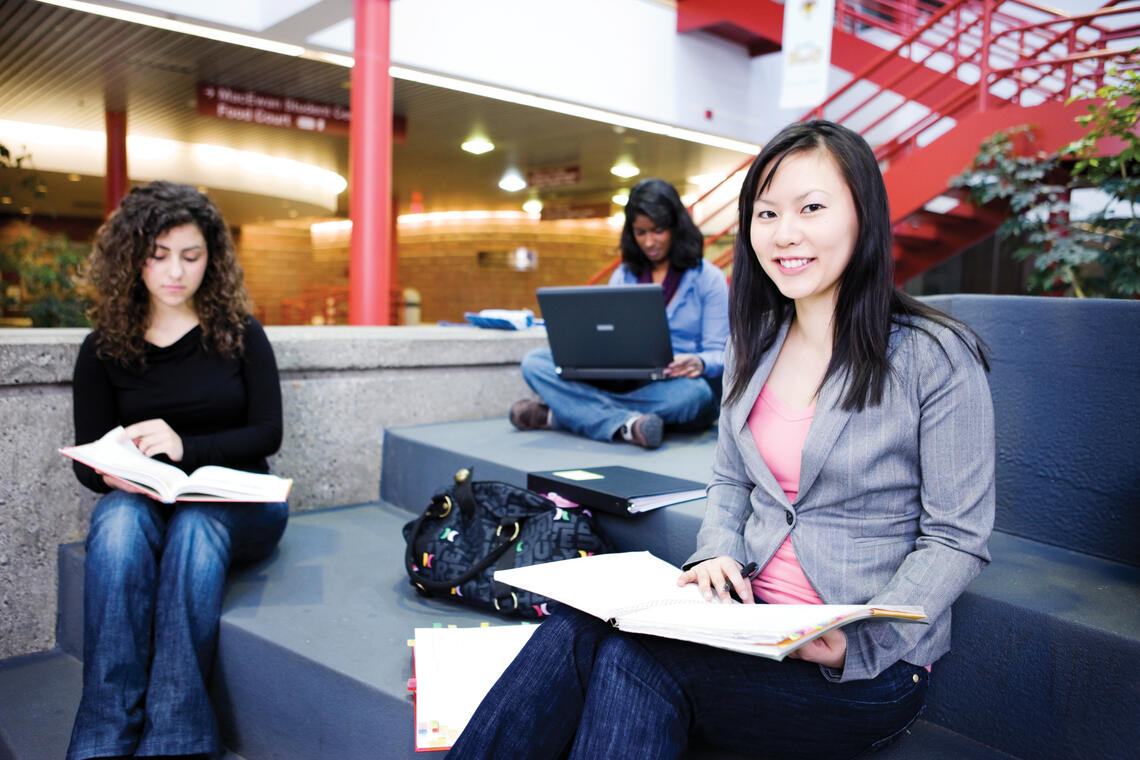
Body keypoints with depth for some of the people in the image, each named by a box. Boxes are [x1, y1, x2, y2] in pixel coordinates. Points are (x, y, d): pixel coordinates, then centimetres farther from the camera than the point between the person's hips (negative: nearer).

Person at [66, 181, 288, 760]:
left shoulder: (240, 335, 4)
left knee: (196, 524, -36)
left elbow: (267, 433, -2)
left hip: (238, 504, -1)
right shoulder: (103, 349, 7)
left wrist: (186, 447, -19)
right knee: (119, 517, -34)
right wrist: (112, 474, -19)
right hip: (146, 501, 1)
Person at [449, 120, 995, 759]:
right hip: (751, 615, 5)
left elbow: (958, 539, -8)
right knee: (580, 627, -25)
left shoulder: (937, 358, -10)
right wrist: (719, 553, -5)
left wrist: (861, 640, -21)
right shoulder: (754, 347, 8)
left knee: (629, 656, -29)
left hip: (873, 665, -4)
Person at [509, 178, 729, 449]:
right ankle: (624, 424, -35)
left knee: (693, 393, -42)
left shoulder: (708, 278, 3)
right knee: (534, 362, -14)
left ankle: (561, 412, -31)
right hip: (623, 383, 3)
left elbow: (720, 354, -3)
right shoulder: (622, 276, 16)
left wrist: (699, 363, -28)